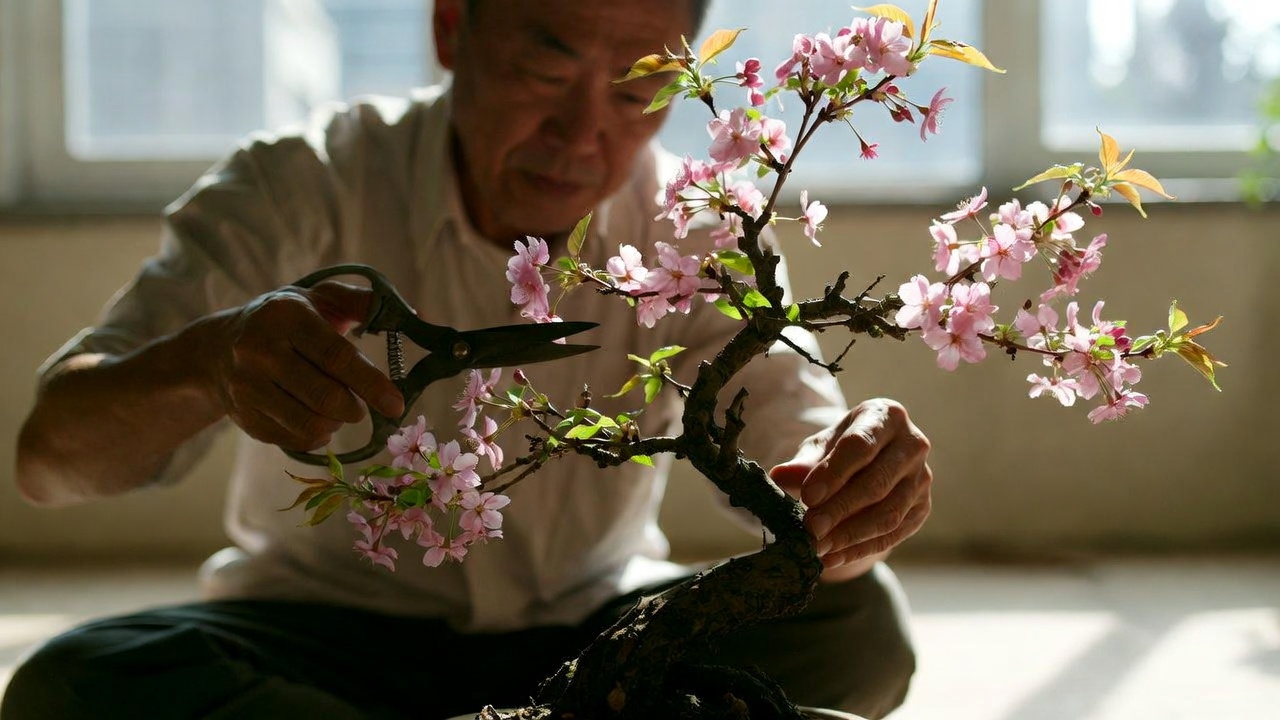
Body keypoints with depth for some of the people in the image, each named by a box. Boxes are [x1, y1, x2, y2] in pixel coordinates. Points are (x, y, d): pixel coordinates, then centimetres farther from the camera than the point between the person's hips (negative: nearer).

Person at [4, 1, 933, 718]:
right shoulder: (303, 188, -14)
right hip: (330, 635, 0)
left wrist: (856, 494, -44)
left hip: (589, 634, 1)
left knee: (855, 623, -23)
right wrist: (209, 362, -46)